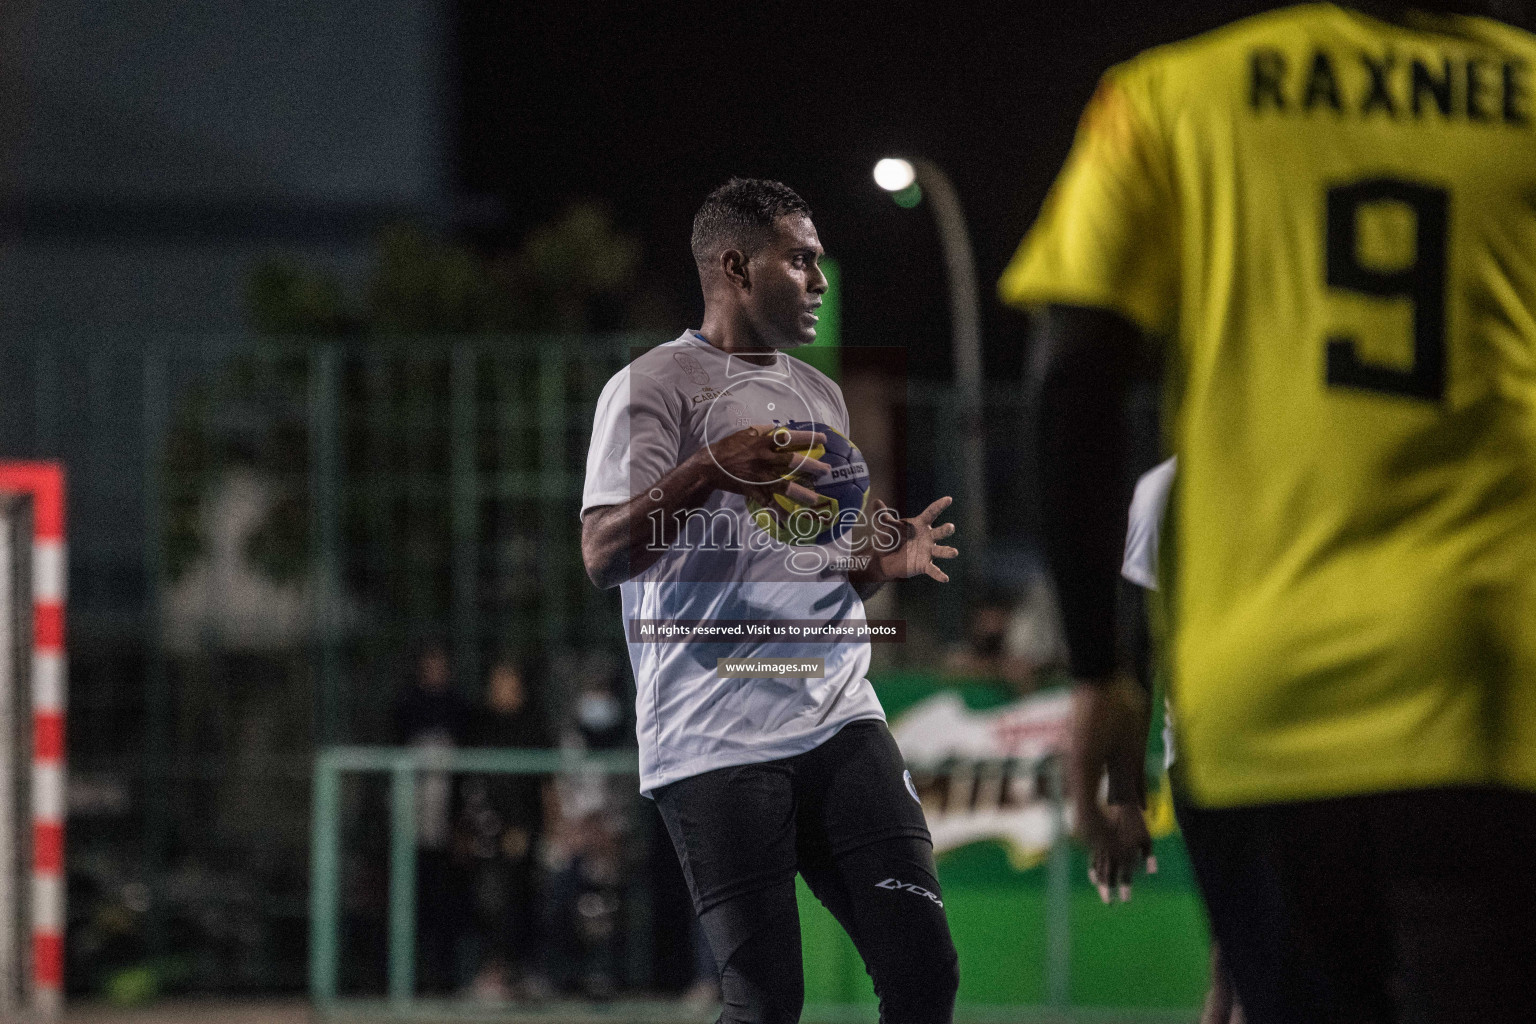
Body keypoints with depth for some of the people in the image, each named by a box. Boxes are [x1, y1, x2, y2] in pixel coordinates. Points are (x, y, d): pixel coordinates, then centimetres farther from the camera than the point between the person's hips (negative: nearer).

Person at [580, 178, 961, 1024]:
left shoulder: (819, 395, 22)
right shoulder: (654, 385, -2)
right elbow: (603, 556, -13)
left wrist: (885, 558, 8)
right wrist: (712, 468, -27)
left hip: (840, 722, 7)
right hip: (718, 743, -7)